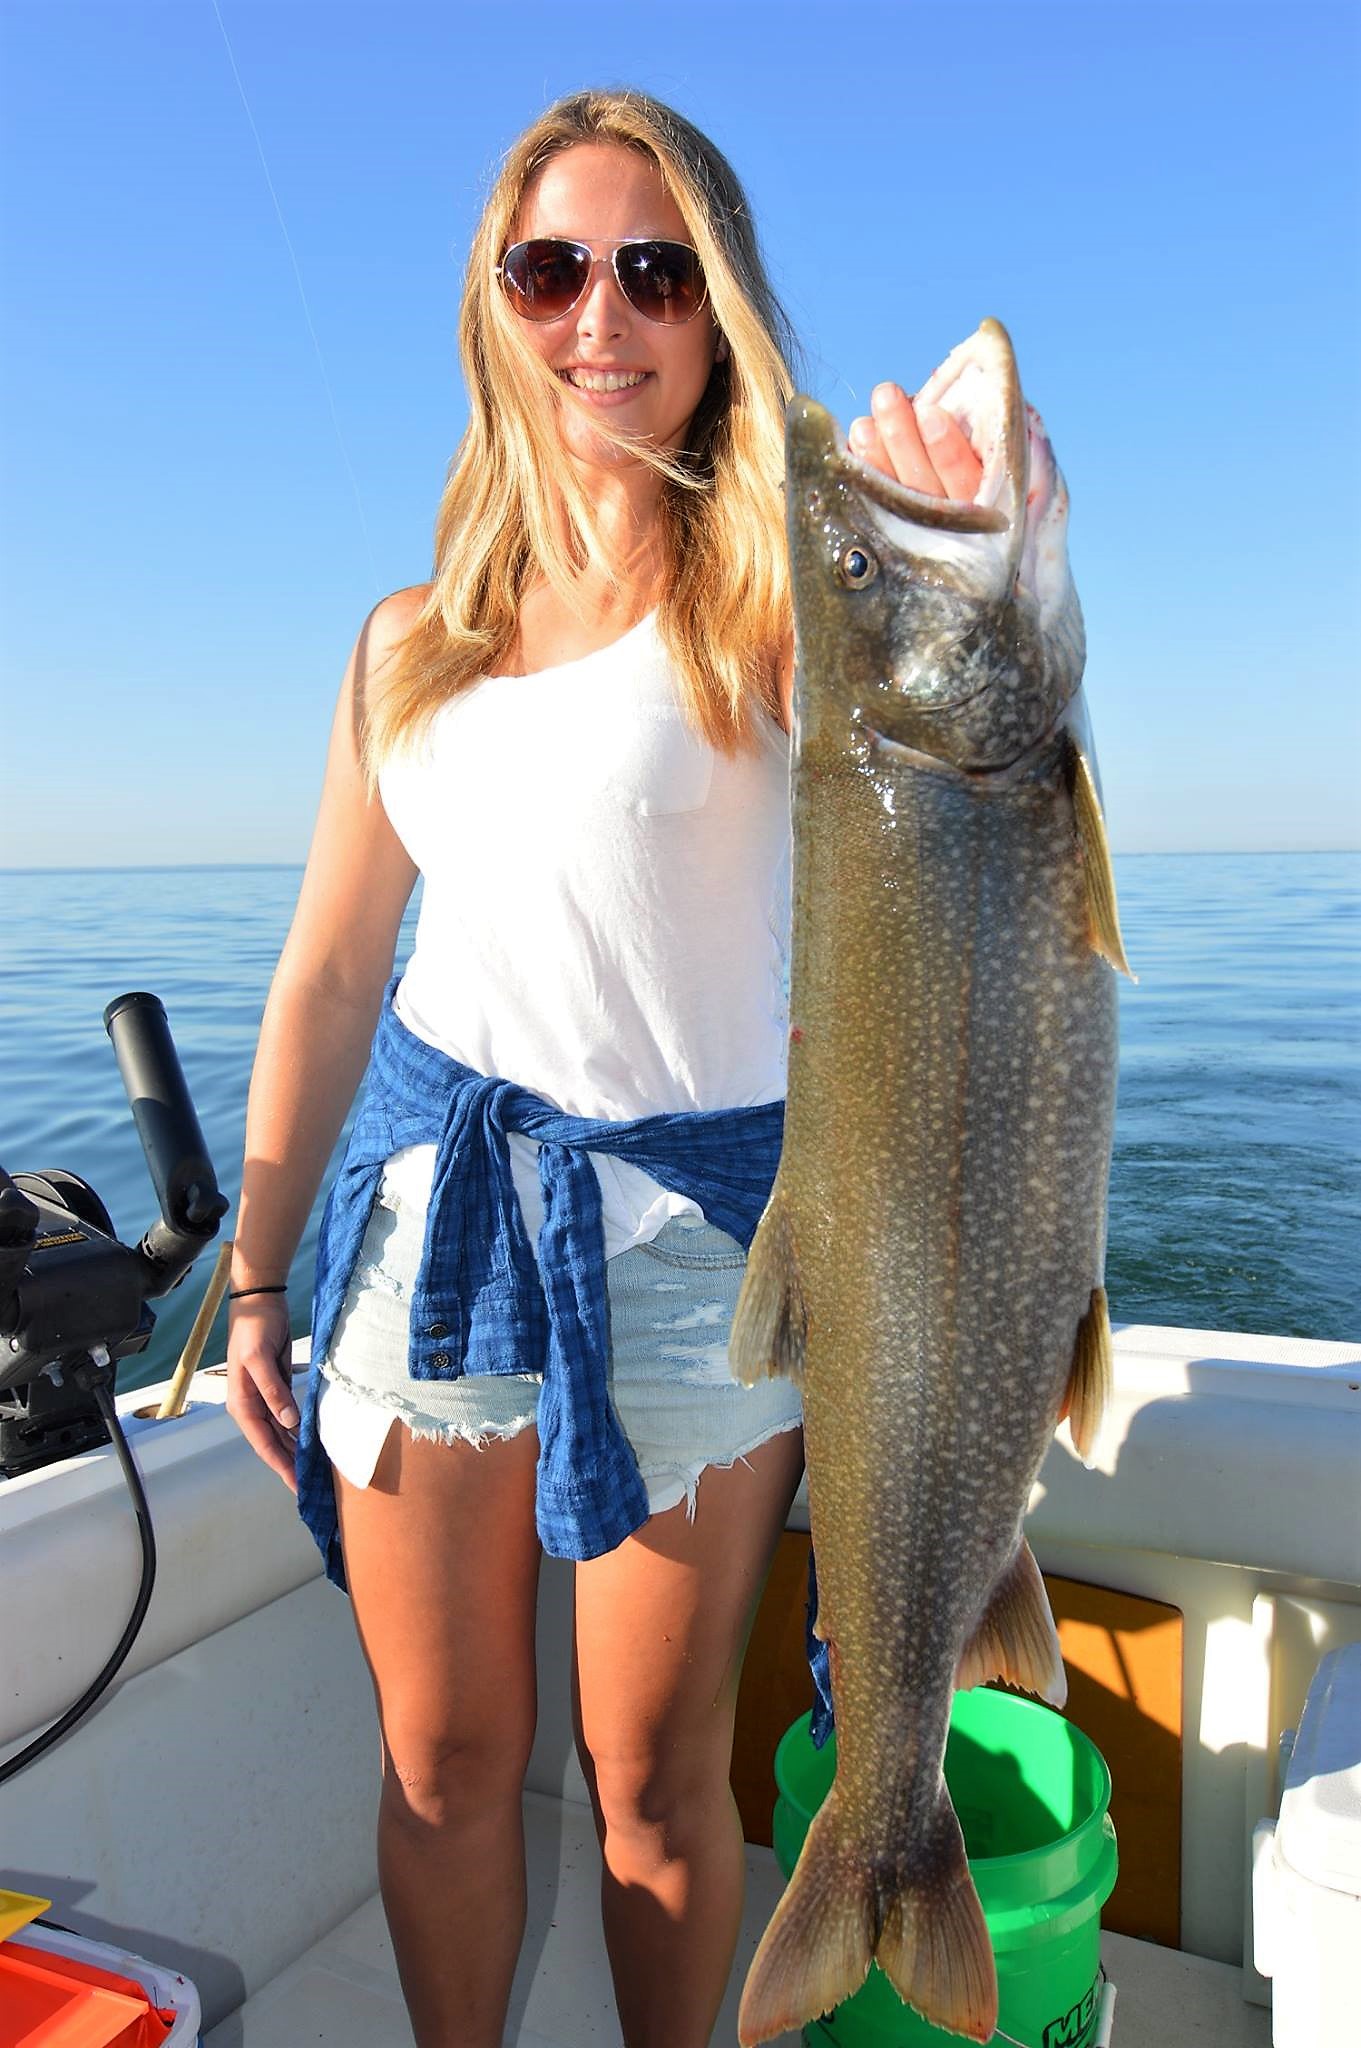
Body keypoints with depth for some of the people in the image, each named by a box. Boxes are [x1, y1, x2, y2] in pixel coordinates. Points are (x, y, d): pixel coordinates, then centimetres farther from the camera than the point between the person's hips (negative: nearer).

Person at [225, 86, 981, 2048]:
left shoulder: (763, 592, -1)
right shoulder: (412, 639, 9)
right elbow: (329, 974, 11)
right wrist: (256, 1276, 10)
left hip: (688, 1220, -3)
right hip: (432, 1199, 4)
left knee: (655, 1780, 11)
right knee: (443, 1760, 15)